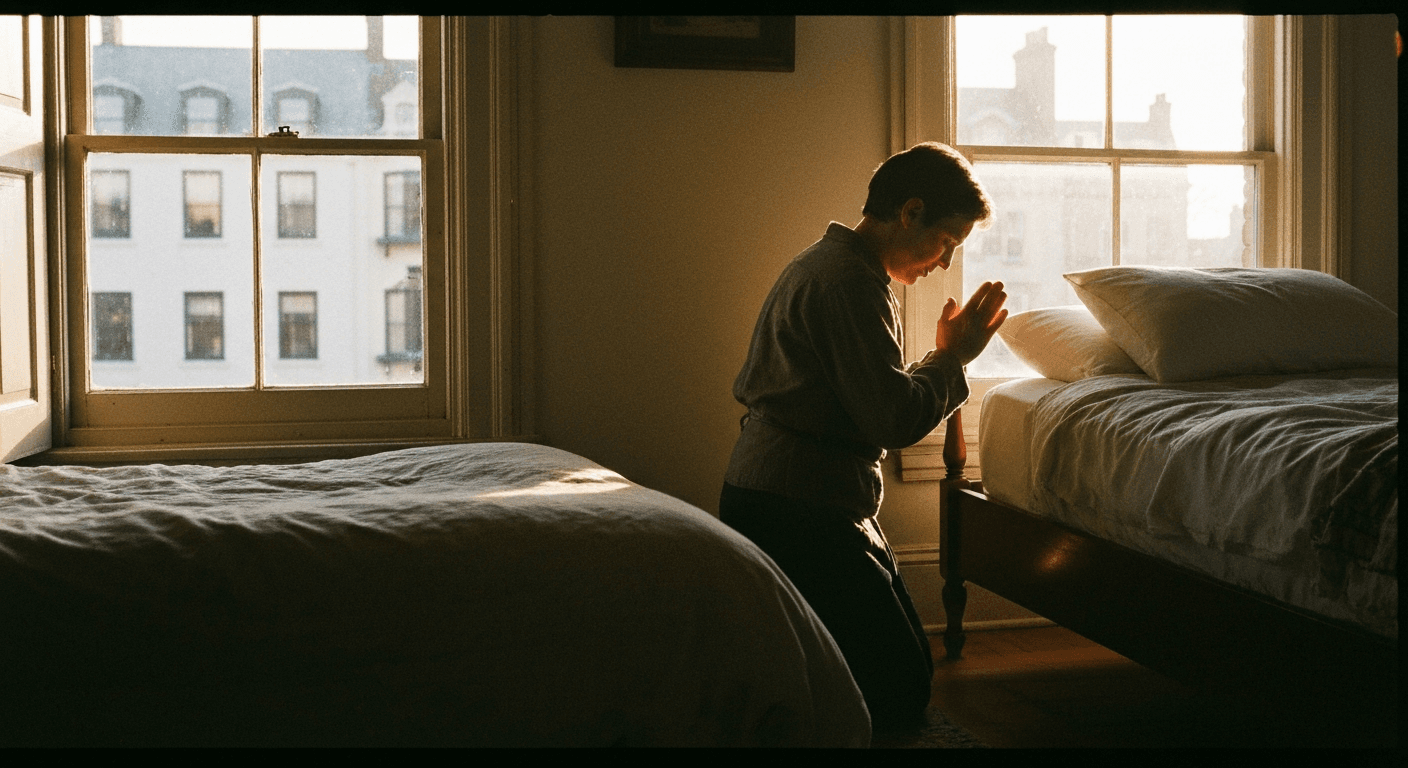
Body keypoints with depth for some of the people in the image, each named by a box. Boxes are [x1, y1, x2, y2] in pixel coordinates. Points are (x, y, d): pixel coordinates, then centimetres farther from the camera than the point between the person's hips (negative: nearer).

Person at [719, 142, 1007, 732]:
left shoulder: (823, 263, 19)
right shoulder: (850, 281, -16)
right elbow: (895, 418, -22)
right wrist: (953, 356, -5)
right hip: (798, 511, -11)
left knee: (909, 668, 15)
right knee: (899, 698, -9)